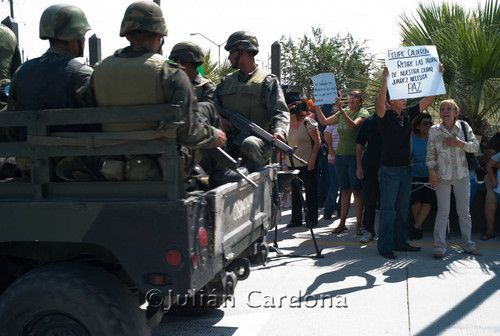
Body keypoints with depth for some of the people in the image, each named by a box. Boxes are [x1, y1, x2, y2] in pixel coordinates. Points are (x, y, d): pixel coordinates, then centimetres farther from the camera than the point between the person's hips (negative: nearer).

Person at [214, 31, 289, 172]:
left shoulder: (268, 81, 5)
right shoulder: (226, 82, 22)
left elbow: (280, 112, -6)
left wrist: (279, 130, -28)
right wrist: (219, 118, -4)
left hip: (258, 141, -5)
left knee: (249, 145, -37)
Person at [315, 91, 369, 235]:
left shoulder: (363, 113, -5)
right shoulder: (342, 113, 13)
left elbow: (353, 125, -25)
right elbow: (324, 121, 10)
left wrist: (341, 110, -32)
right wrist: (317, 107, 1)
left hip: (355, 156, -5)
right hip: (340, 156, 5)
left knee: (357, 191, -3)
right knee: (345, 191, 9)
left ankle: (358, 224, 4)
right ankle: (342, 223, 13)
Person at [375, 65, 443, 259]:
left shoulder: (408, 114, 9)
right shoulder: (385, 115, -8)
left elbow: (429, 99, 9)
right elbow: (379, 104, -30)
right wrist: (385, 80, -40)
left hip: (406, 168, 7)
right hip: (389, 169, -7)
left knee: (403, 208, 13)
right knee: (388, 209, -2)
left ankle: (400, 242, 24)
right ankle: (385, 246, 5)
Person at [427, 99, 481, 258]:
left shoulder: (464, 126, 0)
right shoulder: (434, 130, -3)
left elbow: (475, 146, -2)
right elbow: (430, 153, -1)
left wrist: (459, 143, -17)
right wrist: (431, 171, -8)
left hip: (462, 175, 2)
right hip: (442, 176, -2)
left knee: (464, 211, 10)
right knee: (443, 211, -2)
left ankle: (468, 245, 22)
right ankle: (439, 247, 3)